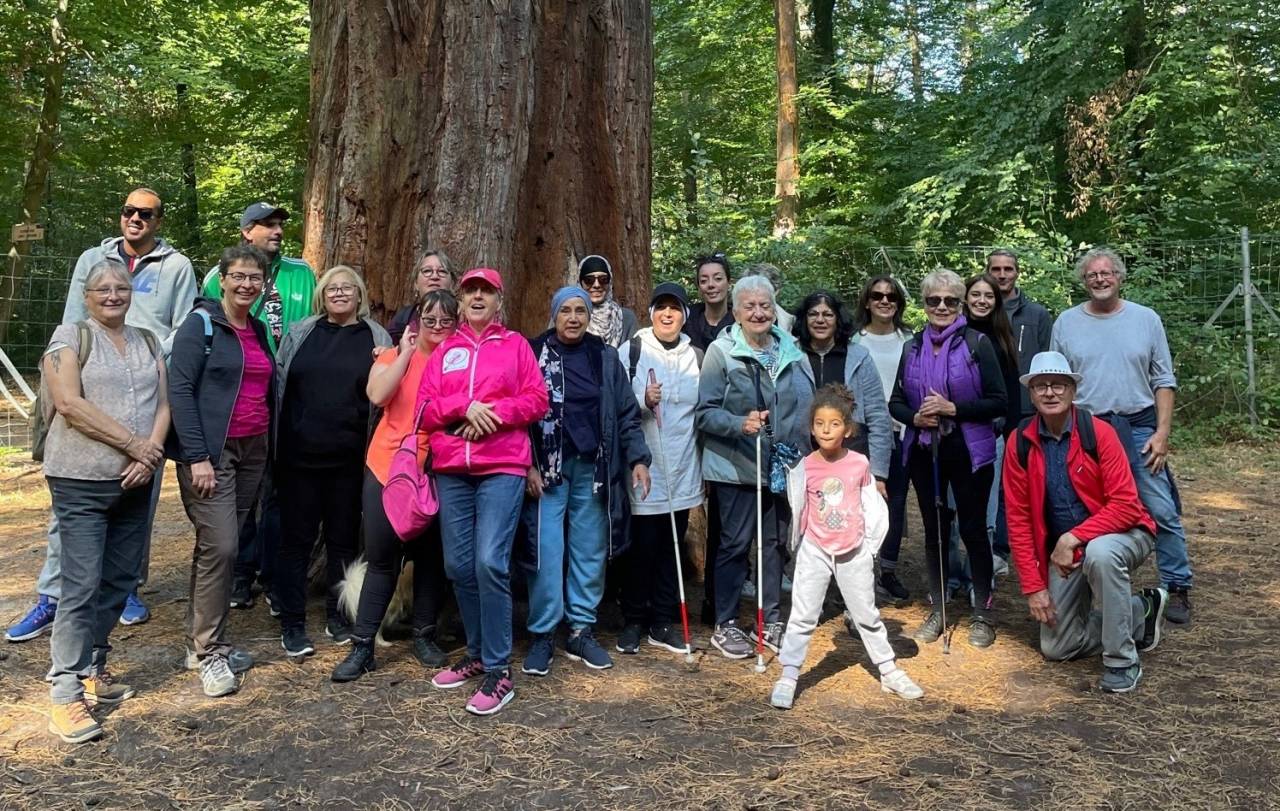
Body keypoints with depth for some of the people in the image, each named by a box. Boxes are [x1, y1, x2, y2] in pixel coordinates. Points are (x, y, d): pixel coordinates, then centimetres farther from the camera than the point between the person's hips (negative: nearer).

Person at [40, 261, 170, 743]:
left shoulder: (147, 342, 14)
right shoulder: (70, 337, -2)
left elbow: (162, 404, 8)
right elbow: (70, 404, -14)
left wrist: (150, 453, -9)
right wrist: (132, 443, -15)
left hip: (136, 482, 6)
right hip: (82, 482, -5)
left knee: (120, 581, 10)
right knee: (82, 586, -6)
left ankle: (92, 667, 26)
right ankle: (65, 693, 1)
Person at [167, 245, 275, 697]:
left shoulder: (258, 330, 13)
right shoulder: (201, 324, -6)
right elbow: (179, 389, -13)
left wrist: (268, 448, 12)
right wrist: (197, 456, -18)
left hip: (252, 450, 7)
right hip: (210, 451, -6)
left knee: (222, 545, 11)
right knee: (220, 545, -11)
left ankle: (201, 640, 21)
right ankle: (208, 652, 1)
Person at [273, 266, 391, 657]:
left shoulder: (376, 338, 5)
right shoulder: (300, 334, 7)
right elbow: (279, 385, 9)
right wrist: (277, 444, 4)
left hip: (350, 459, 0)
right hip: (299, 455, 0)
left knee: (344, 538, 11)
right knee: (296, 539, 5)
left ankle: (337, 617, 24)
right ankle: (292, 624, 15)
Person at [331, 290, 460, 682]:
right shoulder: (395, 356, 5)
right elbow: (377, 395, -15)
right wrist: (405, 353, -12)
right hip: (388, 470, 0)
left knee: (431, 558, 11)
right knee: (382, 560, 5)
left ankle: (424, 636, 27)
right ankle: (362, 646, 14)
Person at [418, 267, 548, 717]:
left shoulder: (515, 345, 9)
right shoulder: (444, 351, 16)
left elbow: (537, 400, 1)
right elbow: (425, 410, 8)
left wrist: (493, 414, -13)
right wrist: (465, 406, -10)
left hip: (502, 466, -4)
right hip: (451, 470, 4)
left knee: (490, 563, -14)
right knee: (459, 565, 6)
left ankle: (499, 670, -5)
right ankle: (477, 654, 23)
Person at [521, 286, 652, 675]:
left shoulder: (606, 357, 9)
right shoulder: (534, 353, 2)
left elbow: (626, 413, 9)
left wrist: (638, 459, -1)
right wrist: (528, 465, -9)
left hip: (593, 468, 3)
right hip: (548, 468, -2)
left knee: (590, 552, 7)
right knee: (546, 552, -3)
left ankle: (581, 631, 17)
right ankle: (542, 634, 8)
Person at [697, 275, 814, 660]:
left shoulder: (793, 353, 5)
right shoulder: (721, 351, -8)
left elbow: (808, 408, 14)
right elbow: (705, 412, -10)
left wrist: (804, 455, 7)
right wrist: (741, 424, -26)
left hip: (784, 467, 5)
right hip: (737, 467, -4)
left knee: (777, 542, 13)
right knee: (735, 544, 2)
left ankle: (772, 620, 27)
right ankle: (725, 625, 16)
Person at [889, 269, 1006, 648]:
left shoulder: (977, 344, -4)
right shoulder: (912, 348, 7)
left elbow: (998, 402, -8)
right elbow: (896, 402, 11)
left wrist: (953, 409, -18)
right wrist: (915, 417, -9)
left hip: (968, 450, -3)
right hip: (924, 451, 4)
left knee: (973, 529, 3)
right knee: (934, 530, 11)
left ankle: (982, 614, 16)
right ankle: (937, 610, 24)